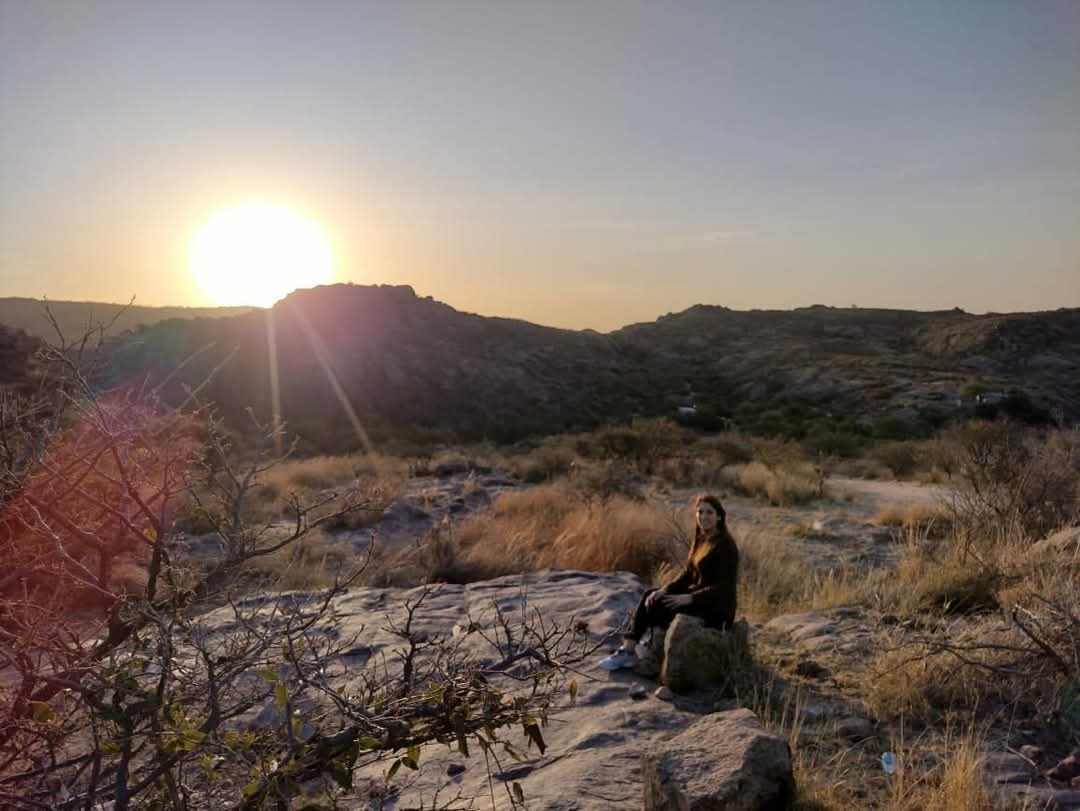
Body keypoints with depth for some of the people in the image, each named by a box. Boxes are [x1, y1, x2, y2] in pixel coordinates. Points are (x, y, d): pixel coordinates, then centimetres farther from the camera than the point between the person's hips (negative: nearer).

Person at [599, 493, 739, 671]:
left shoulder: (725, 545, -18)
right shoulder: (701, 539, 7)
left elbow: (724, 587, -21)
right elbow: (688, 573, 10)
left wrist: (689, 598, -24)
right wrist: (663, 591, -4)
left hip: (716, 607, -9)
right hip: (698, 597, 9)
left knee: (656, 604, -15)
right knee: (650, 596, -2)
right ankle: (627, 649, -8)